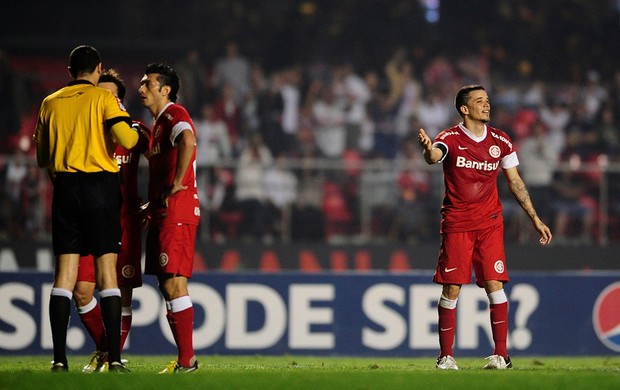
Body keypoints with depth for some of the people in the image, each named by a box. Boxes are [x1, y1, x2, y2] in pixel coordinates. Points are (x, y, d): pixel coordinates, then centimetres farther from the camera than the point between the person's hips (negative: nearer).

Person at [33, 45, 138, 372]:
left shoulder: (50, 103, 10)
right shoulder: (103, 98, -1)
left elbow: (42, 157, 14)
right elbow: (127, 140, -11)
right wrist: (134, 130, 10)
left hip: (65, 186, 3)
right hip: (100, 184, -3)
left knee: (64, 270, 2)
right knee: (107, 269, -1)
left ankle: (59, 358, -4)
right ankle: (114, 357, -6)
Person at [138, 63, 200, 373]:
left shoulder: (174, 115, -9)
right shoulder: (158, 123, 24)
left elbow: (187, 141, -31)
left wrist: (176, 185, -27)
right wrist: (152, 203, 21)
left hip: (177, 211, -10)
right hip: (162, 213, 10)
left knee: (174, 285, -13)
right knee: (168, 287, 8)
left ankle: (187, 361, -13)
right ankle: (185, 357, 11)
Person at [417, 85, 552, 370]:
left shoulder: (500, 141, 6)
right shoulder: (451, 138, -4)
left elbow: (515, 183, 14)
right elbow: (434, 156, -27)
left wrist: (535, 218, 11)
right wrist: (428, 149, -52)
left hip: (490, 223, 2)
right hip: (455, 224, -2)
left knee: (494, 285, -8)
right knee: (451, 289, -3)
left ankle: (501, 354, -3)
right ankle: (446, 355, 7)